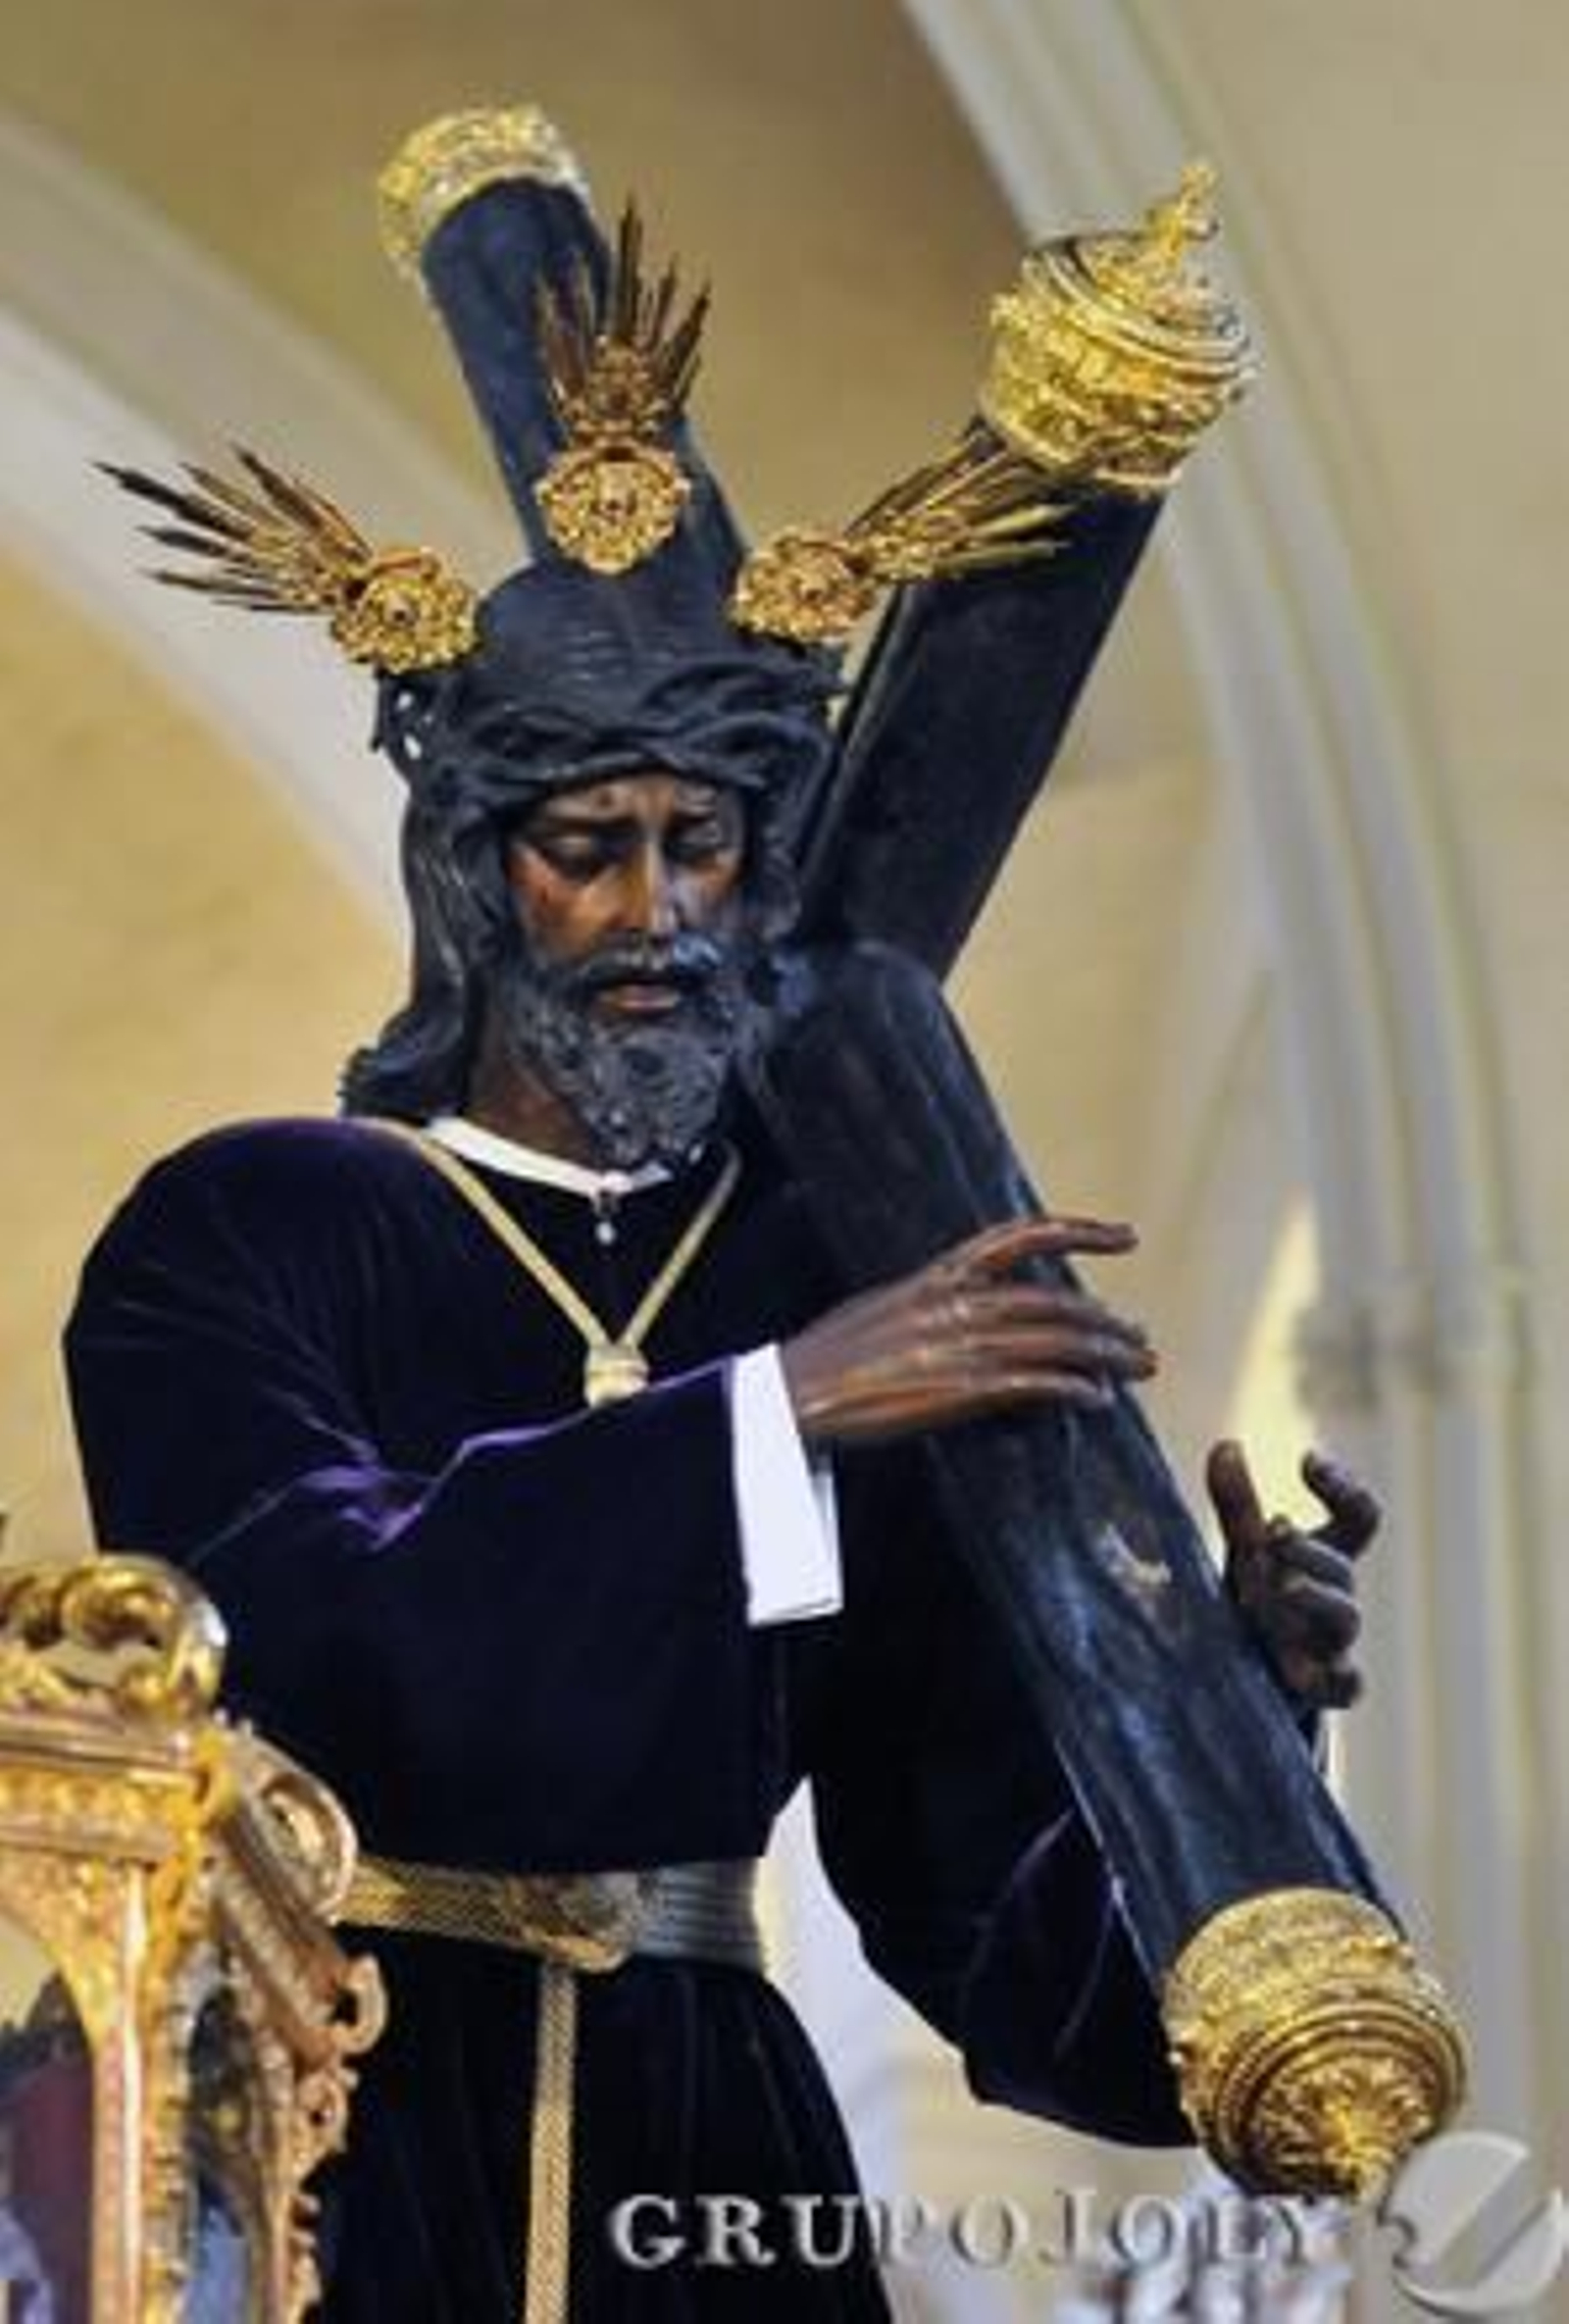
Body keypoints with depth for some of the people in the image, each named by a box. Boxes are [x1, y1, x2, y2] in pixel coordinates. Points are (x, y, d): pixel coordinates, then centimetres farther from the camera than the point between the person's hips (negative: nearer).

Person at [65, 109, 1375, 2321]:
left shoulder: (851, 1262, 5)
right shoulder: (236, 1234, -2)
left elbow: (976, 1867, 1)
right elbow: (312, 1635, -22)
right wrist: (783, 1406, -27)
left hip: (706, 2132, 3)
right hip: (325, 2125, -3)